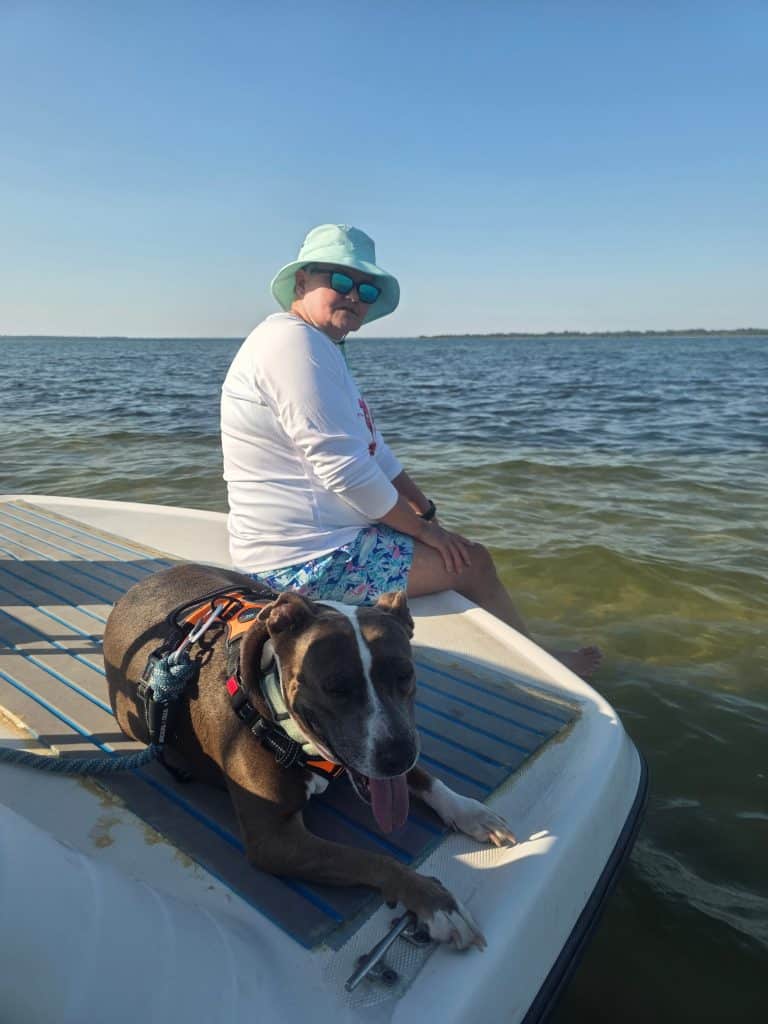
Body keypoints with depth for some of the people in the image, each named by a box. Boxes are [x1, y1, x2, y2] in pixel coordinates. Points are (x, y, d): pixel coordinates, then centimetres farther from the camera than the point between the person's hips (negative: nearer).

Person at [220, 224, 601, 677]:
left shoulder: (323, 349, 15)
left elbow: (373, 450, 15)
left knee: (459, 547, 18)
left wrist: (428, 514, 7)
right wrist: (424, 528, -11)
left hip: (315, 539, 11)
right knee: (473, 563, -6)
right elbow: (344, 470, -24)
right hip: (307, 562, -11)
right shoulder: (294, 342, -19)